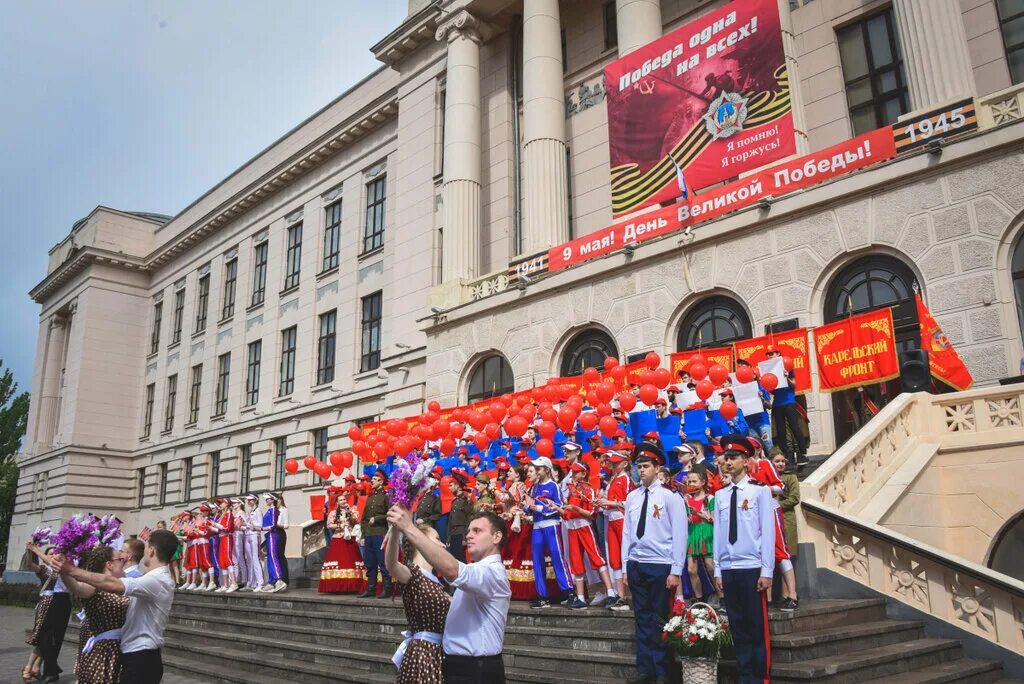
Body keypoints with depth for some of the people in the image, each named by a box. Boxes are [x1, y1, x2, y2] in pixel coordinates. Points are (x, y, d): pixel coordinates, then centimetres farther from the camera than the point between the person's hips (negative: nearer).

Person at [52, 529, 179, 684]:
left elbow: (113, 584, -32)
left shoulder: (156, 580, -21)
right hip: (142, 657, 10)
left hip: (141, 660, -10)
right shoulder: (159, 579, 13)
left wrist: (72, 571, -29)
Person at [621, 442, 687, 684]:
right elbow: (626, 533, 10)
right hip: (636, 564, 5)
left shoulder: (670, 496, -7)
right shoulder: (632, 497, 8)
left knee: (660, 619, 4)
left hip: (661, 565, -4)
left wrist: (676, 571, -10)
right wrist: (625, 566, 8)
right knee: (642, 618, 11)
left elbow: (679, 535, -8)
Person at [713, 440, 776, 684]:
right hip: (728, 570, 4)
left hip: (752, 568, -4)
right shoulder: (720, 495, 9)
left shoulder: (759, 490, -3)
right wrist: (717, 571, 6)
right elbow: (717, 534, 8)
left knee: (758, 628, 3)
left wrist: (767, 572, -8)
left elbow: (767, 532, -5)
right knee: (738, 629, 10)